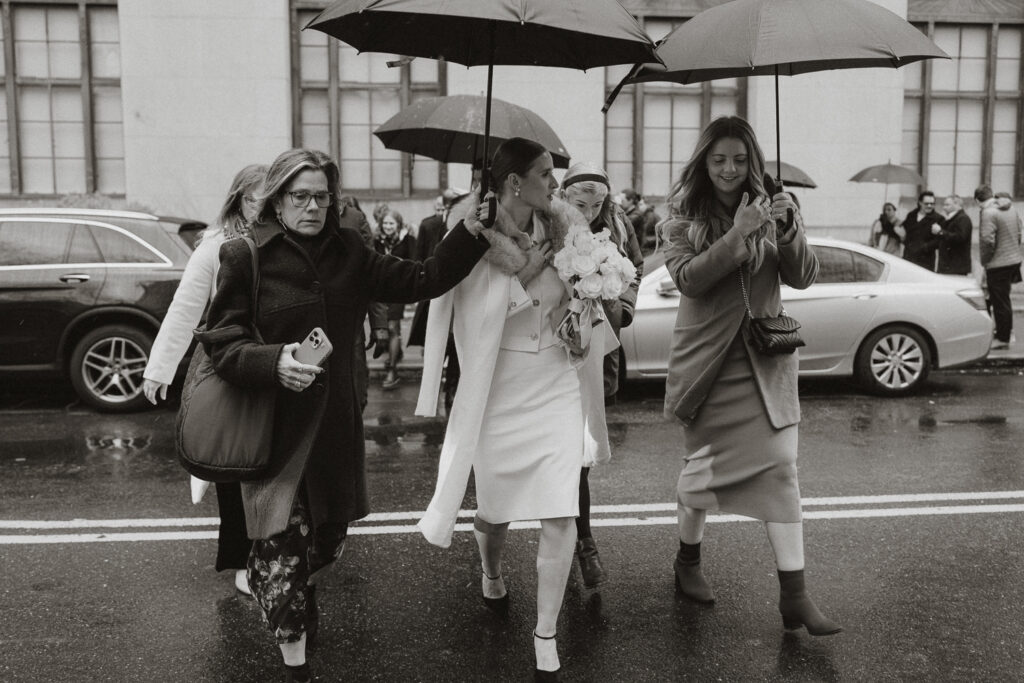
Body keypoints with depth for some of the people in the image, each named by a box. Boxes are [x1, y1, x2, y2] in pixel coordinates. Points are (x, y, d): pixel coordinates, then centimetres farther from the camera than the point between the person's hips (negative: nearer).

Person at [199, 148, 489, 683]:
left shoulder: (347, 252, 4)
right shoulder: (246, 257, -7)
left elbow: (420, 281, 3)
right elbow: (221, 342, -9)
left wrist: (471, 232, -6)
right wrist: (275, 361, -27)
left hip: (336, 418, 4)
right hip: (275, 423, -4)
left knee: (330, 526, 16)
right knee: (282, 542, -2)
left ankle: (301, 595, 49)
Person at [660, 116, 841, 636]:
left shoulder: (770, 212, 5)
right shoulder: (683, 221, 1)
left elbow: (802, 278, -2)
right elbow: (688, 279, -15)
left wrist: (789, 230, -19)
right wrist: (738, 233, -25)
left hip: (765, 360, 2)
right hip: (707, 359, -1)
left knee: (780, 467, -5)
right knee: (702, 466, 9)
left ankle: (794, 595, -2)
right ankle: (688, 560, 33)